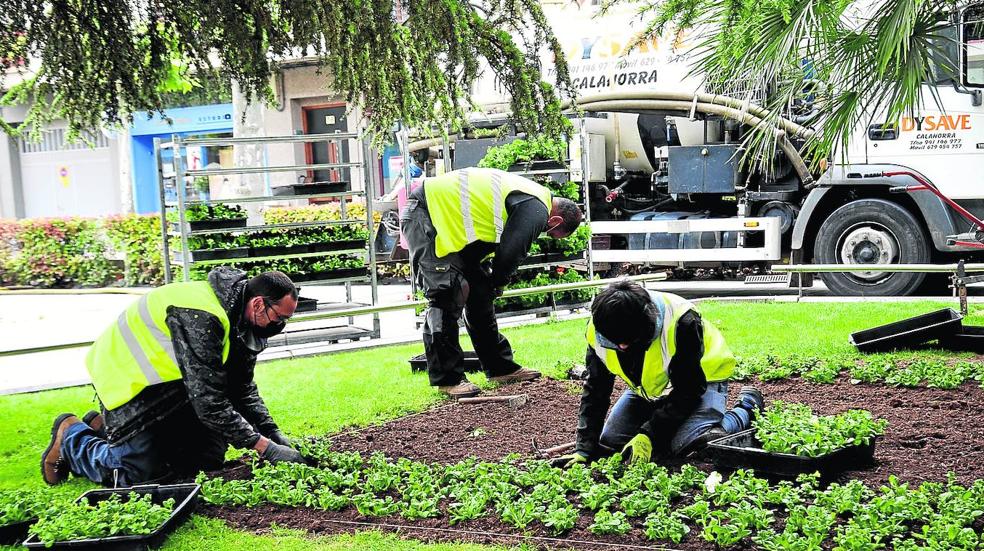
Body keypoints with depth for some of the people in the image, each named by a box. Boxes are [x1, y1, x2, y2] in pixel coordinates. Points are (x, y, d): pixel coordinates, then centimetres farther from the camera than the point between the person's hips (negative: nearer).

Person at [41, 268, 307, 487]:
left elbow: (243, 389, 4)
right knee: (142, 473, -15)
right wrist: (266, 448, -31)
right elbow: (209, 403, -34)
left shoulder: (242, 319, -4)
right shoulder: (201, 317, -34)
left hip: (172, 383, 9)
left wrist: (274, 434, -9)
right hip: (129, 378, -9)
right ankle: (71, 435, 12)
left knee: (208, 459, 8)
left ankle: (106, 428, 22)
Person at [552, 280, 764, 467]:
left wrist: (648, 436, -32)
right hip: (648, 389, 6)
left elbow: (689, 389, -28)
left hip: (699, 380, -6)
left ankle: (747, 409, 0)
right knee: (608, 442, -5)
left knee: (690, 445, -29)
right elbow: (594, 391, -11)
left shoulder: (680, 323, -37)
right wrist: (584, 450, -19)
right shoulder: (597, 331, -21)